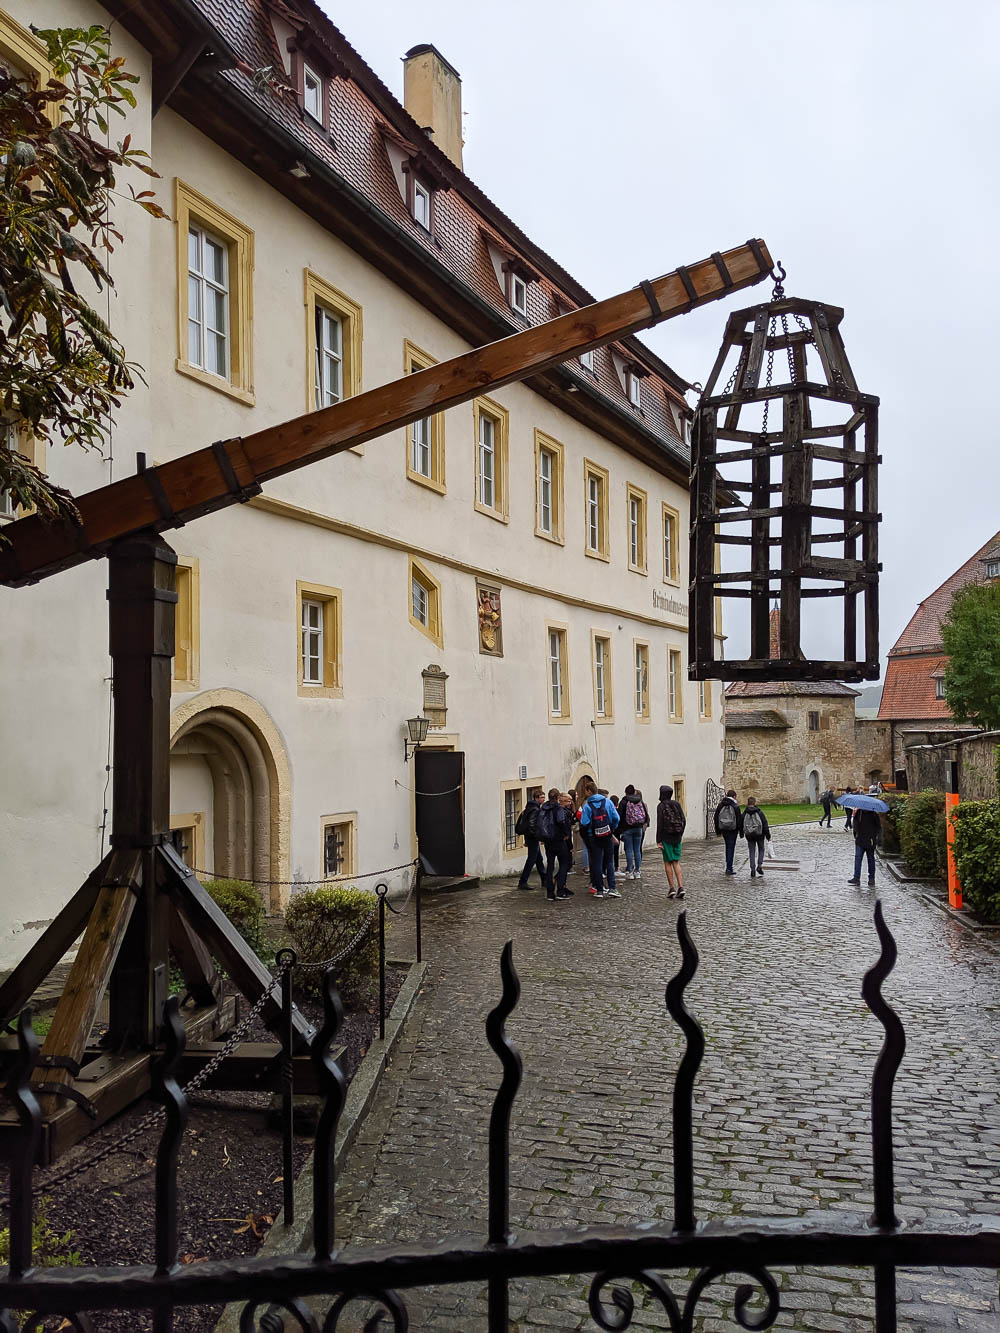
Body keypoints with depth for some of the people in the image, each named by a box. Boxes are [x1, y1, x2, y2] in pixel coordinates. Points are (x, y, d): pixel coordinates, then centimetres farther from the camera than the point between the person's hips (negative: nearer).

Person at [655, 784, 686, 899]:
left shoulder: (661, 806, -9)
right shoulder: (677, 804, 7)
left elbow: (660, 824, -13)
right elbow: (684, 821, 7)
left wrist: (658, 841, -10)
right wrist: (680, 835, 16)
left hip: (666, 837, -5)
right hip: (677, 837, 5)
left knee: (667, 862, 4)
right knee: (676, 862, 10)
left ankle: (672, 888, 2)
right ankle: (680, 887, -1)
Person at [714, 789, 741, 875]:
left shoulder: (720, 805, 4)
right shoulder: (735, 806, -10)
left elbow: (716, 818, 7)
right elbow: (739, 820, -10)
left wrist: (717, 831, 13)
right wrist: (741, 832, -3)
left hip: (724, 829, 4)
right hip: (733, 830, -4)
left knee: (728, 847, 19)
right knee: (731, 848, -1)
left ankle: (728, 866, 22)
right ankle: (729, 868, -4)